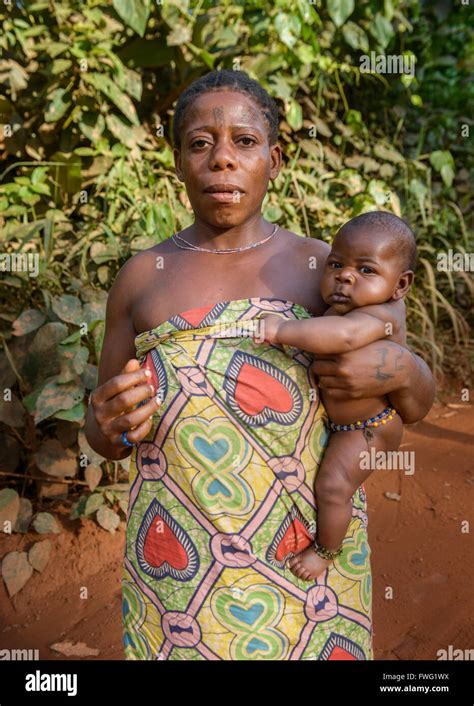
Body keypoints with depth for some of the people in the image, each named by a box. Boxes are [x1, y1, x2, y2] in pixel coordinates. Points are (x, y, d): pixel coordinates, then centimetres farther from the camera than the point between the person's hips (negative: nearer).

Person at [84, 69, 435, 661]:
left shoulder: (324, 268, -3)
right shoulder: (141, 277, -2)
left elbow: (417, 402, 3)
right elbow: (102, 433, 4)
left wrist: (400, 369, -19)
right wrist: (114, 424, -19)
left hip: (308, 549, 0)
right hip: (181, 562, 1)